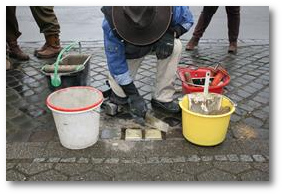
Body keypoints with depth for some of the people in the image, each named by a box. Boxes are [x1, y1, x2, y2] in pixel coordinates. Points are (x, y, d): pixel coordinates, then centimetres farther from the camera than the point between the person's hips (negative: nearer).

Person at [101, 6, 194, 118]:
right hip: (129, 51, -1)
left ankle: (162, 98, -18)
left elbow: (187, 20, -12)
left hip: (159, 43, 2)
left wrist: (170, 34, -35)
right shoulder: (111, 25, -39)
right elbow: (116, 62, -31)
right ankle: (118, 93, 25)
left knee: (176, 47, -31)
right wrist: (133, 95, -30)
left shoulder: (170, 8, -36)